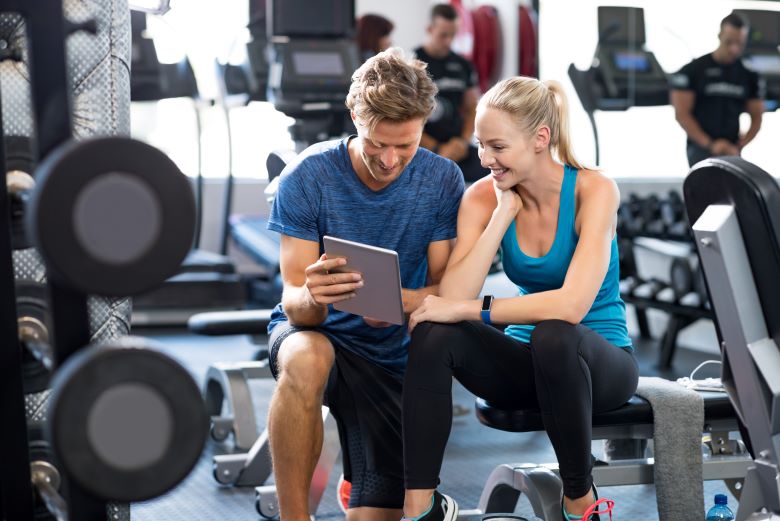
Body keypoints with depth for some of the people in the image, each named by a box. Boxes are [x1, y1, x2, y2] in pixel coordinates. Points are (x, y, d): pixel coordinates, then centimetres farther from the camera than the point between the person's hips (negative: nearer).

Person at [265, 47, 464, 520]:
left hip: (395, 357, 2)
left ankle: (358, 482, 31)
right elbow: (294, 301, -16)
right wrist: (311, 298, -42)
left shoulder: (442, 180, -10)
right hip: (317, 333, -2)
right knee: (307, 360, -40)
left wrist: (398, 300, -34)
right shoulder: (309, 175, -15)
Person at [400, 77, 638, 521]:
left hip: (598, 361, -3)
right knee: (434, 332, -24)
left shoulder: (593, 190, -17)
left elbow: (572, 304, -31)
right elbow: (453, 298, -20)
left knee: (553, 335, -38)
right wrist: (503, 213, -21)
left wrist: (471, 309, -29)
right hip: (529, 364, 4)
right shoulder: (483, 197, -6)